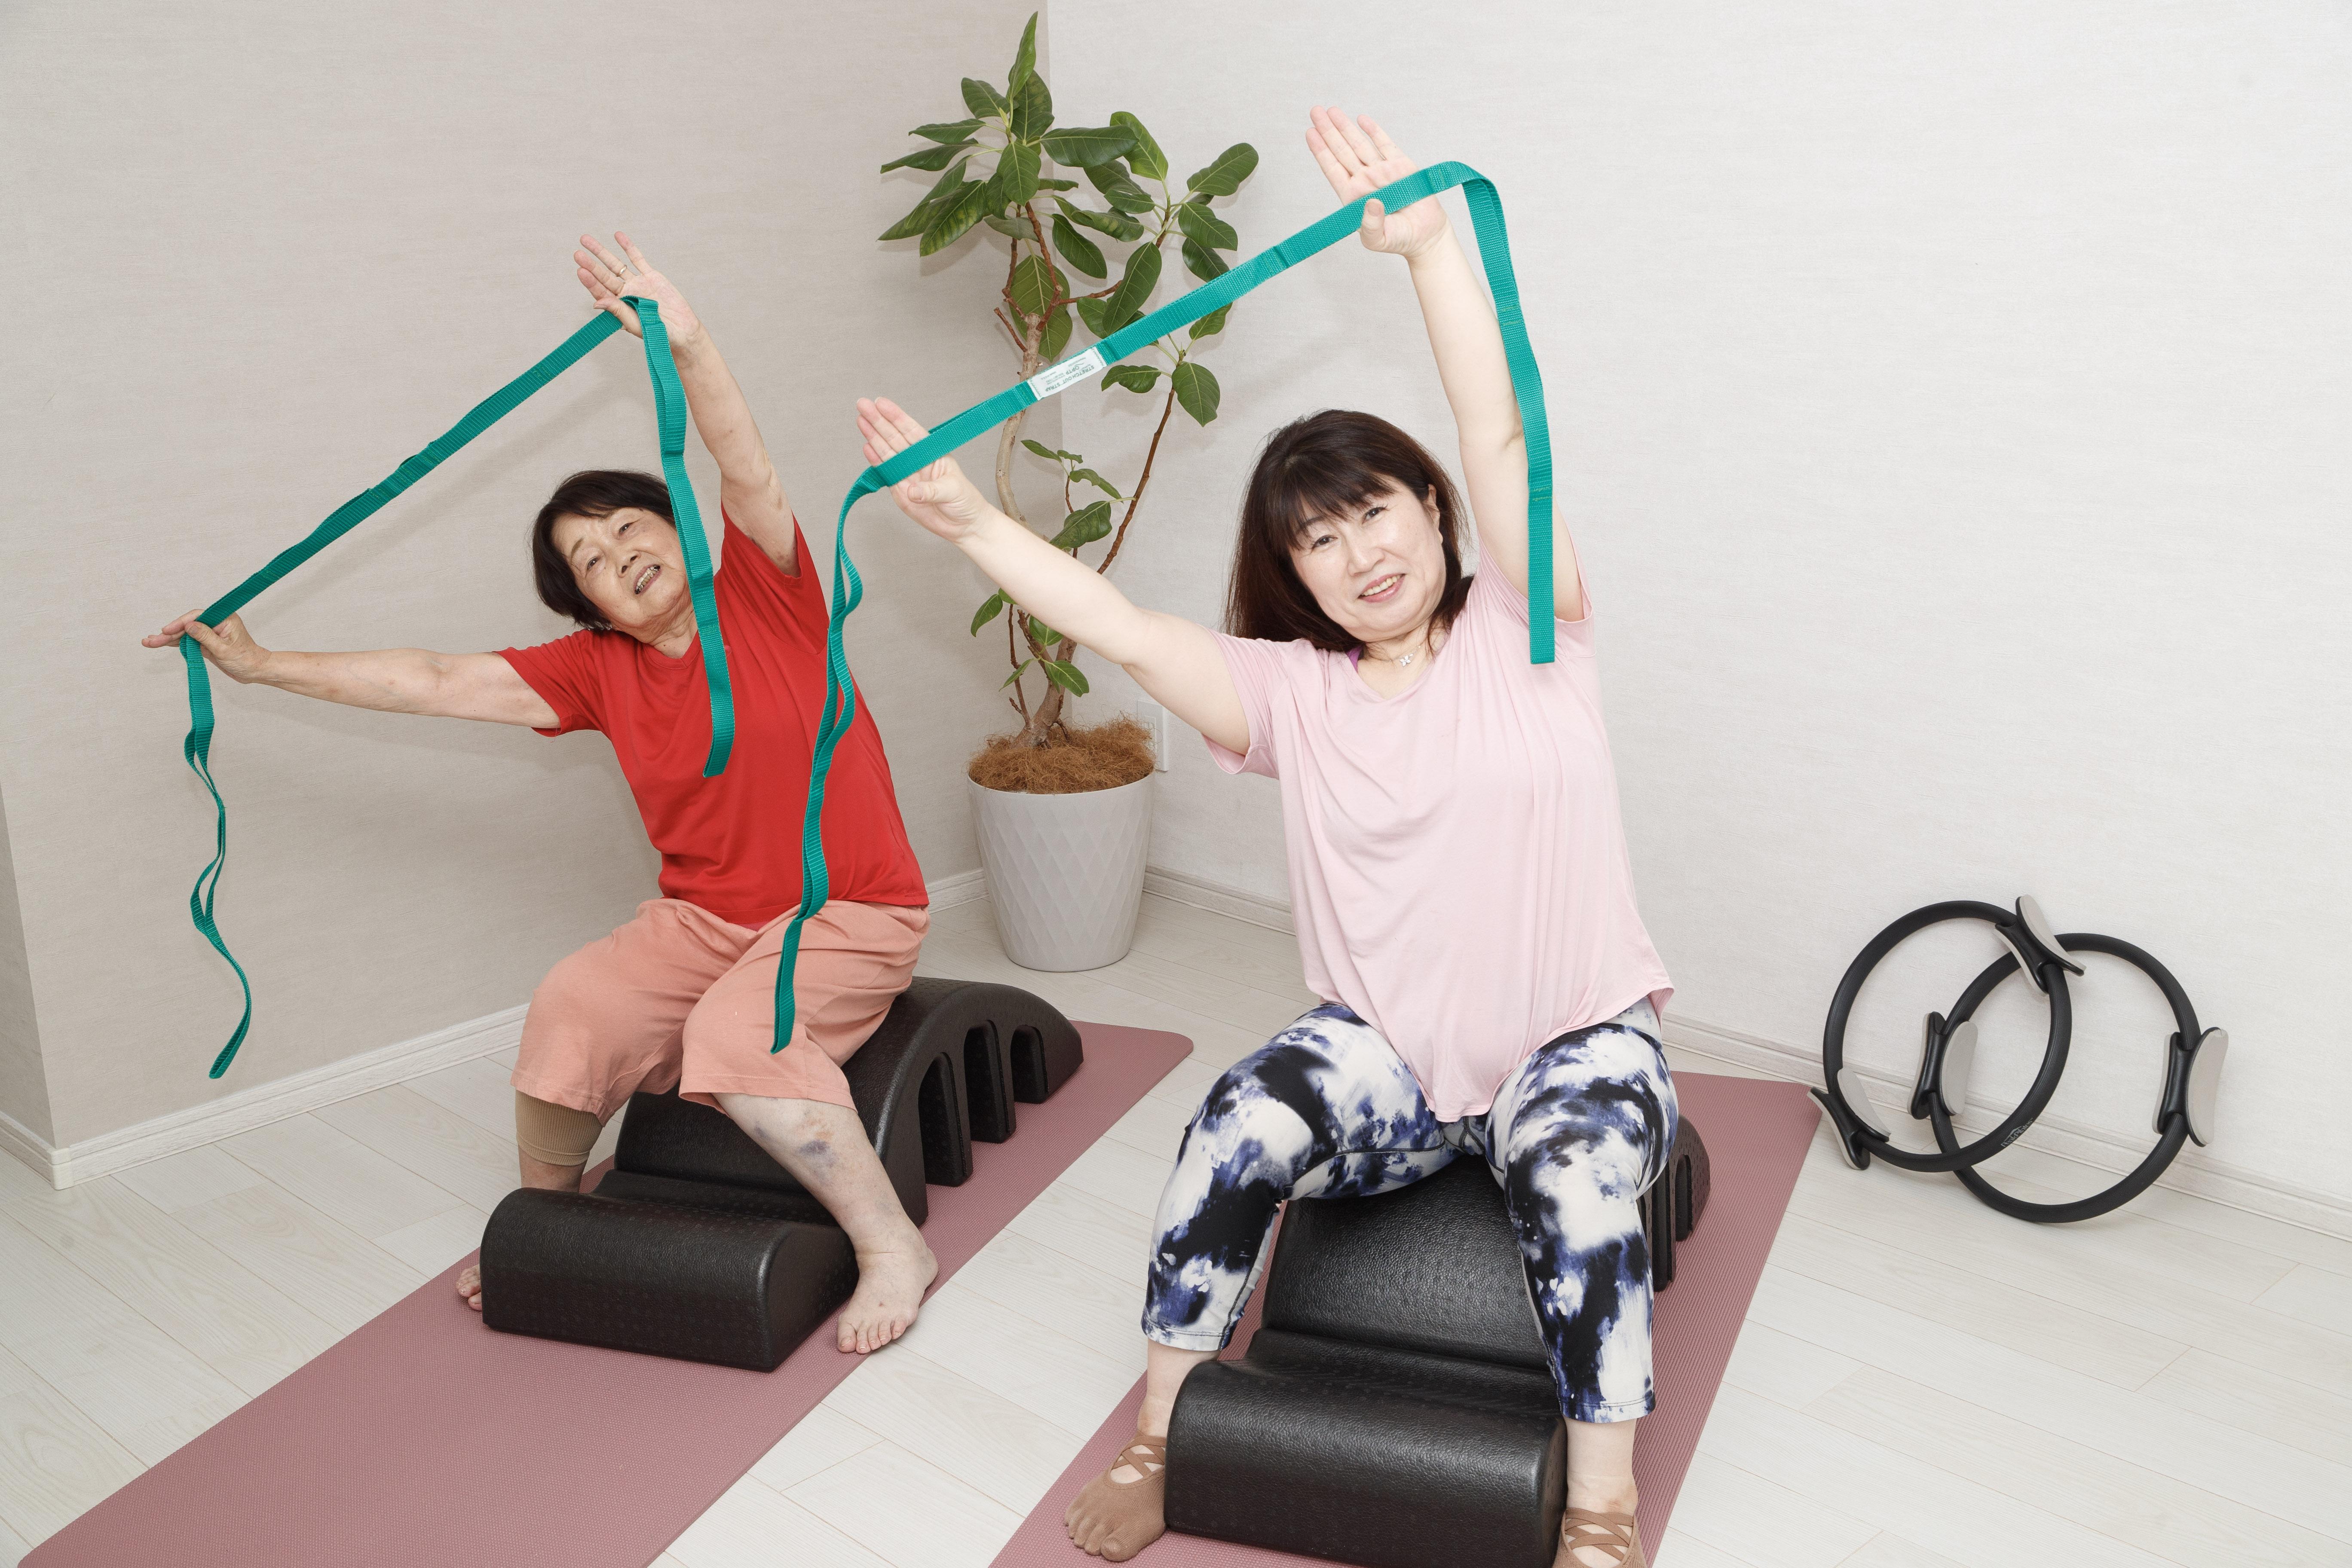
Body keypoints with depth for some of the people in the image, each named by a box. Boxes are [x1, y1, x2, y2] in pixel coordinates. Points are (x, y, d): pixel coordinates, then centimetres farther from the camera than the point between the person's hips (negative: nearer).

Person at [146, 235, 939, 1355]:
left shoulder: (762, 597, -6)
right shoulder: (598, 671, 4)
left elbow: (749, 476, -24)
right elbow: (437, 683, 5)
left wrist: (688, 346, -39)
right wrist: (262, 665, 6)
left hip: (851, 914, -4)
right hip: (703, 916, 5)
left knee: (739, 1031, -32)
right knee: (572, 1007, -19)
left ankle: (891, 1245, -18)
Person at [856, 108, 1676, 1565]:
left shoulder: (1522, 636, -2)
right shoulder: (1295, 692, 4)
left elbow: (1501, 436, -15)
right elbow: (1124, 626, -6)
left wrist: (1431, 239, -25)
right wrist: (969, 520, -15)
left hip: (1581, 1034, -1)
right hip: (1389, 1045, 2)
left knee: (1575, 1172, -33)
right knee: (1243, 1124, -26)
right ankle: (1158, 1434, -6)